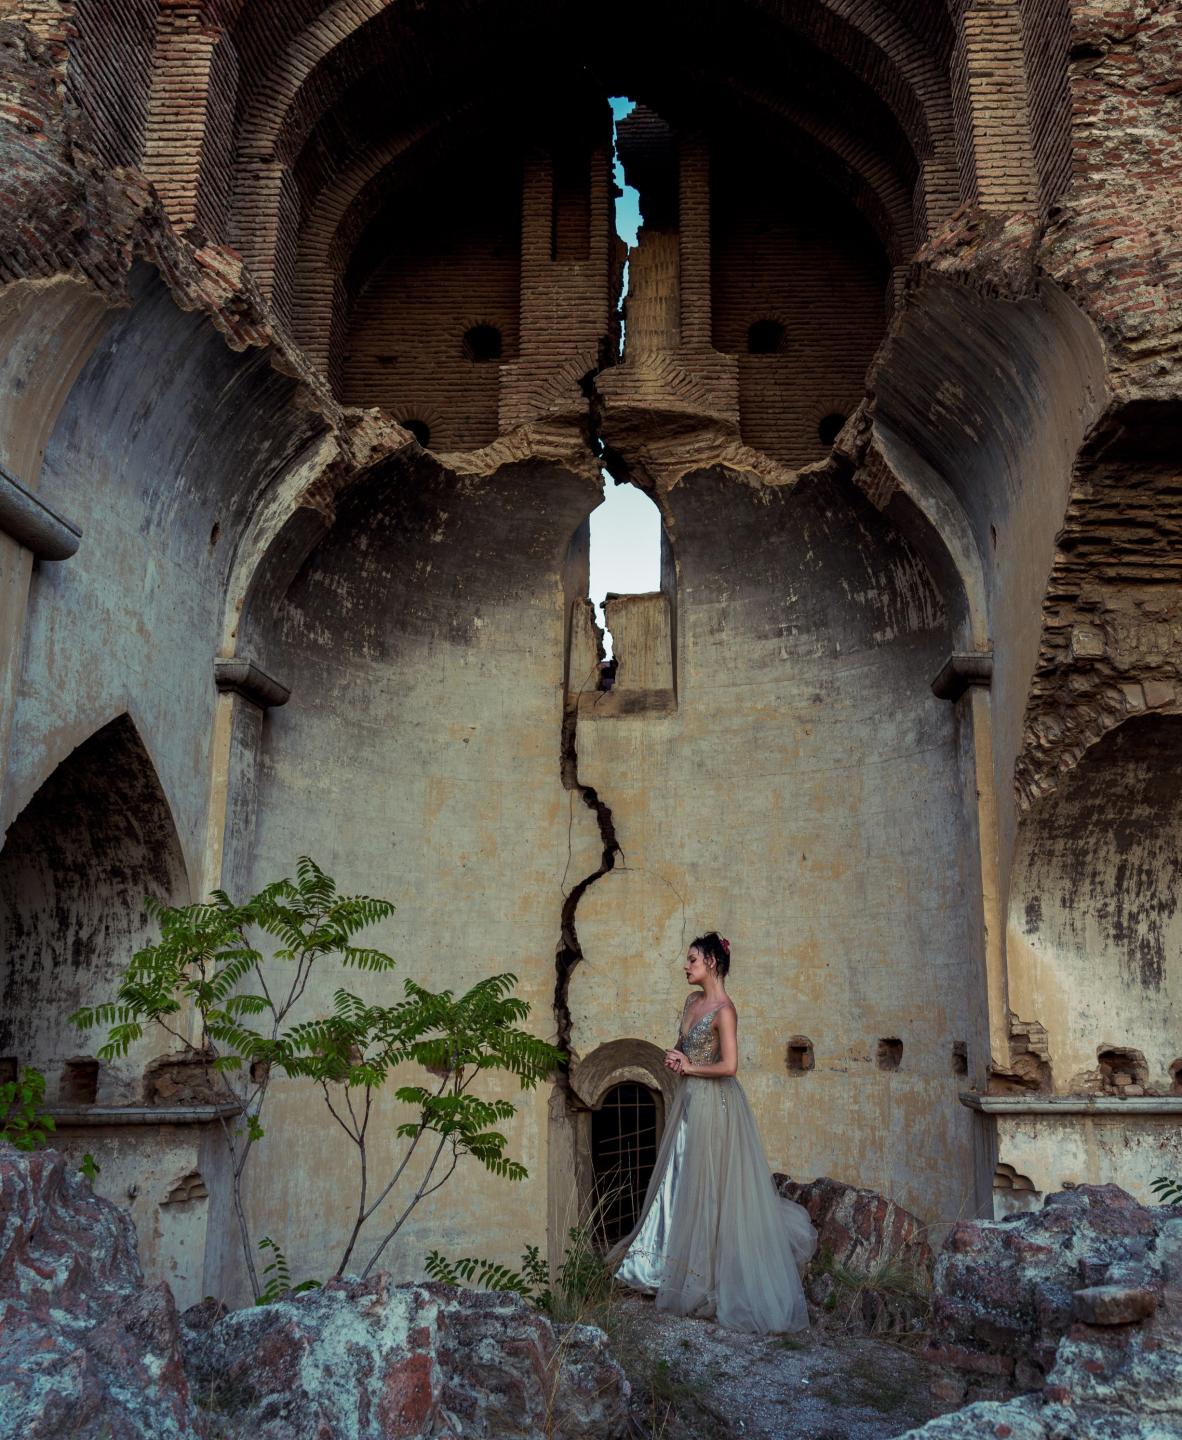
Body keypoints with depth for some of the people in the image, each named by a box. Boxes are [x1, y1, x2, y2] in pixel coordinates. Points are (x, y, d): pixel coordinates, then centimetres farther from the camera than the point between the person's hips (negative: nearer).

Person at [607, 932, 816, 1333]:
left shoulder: (724, 1009, -18)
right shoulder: (692, 1001, 8)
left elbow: (729, 1065, -25)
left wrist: (690, 1067, -12)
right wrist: (675, 1058, -1)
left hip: (714, 1103, -8)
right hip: (690, 1100, 8)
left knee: (710, 1185, 2)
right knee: (681, 1179, 15)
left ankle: (708, 1275, 15)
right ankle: (671, 1260, 28)